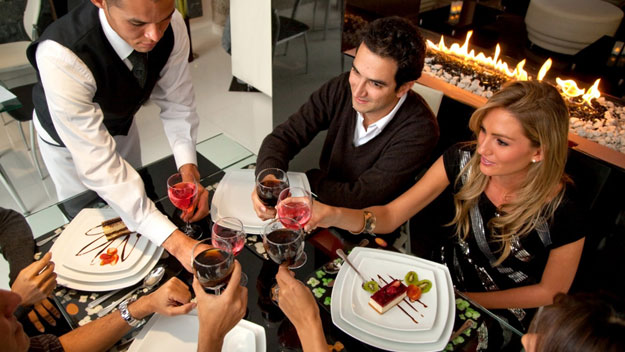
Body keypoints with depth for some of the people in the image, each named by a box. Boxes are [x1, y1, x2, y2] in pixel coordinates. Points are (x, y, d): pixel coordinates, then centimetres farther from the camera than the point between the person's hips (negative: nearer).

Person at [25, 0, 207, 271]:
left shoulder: (172, 26, -31)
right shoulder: (60, 55, -44)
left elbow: (177, 105, -18)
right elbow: (99, 165, -45)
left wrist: (189, 172, -34)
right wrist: (176, 242, -50)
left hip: (122, 121, 4)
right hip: (66, 136, -4)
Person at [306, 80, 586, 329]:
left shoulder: (564, 216, -28)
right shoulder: (463, 160, -21)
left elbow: (549, 292, -10)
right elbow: (390, 216, -18)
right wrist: (335, 215, -37)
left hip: (501, 319, -3)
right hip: (446, 281, 3)